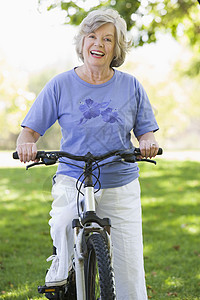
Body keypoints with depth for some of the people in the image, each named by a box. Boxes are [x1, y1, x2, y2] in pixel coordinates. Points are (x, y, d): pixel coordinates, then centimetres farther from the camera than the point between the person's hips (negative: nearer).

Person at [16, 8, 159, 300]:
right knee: (63, 226, -33)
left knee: (129, 270, -1)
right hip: (73, 180, -1)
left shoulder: (131, 86, 3)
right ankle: (62, 264, -3)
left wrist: (148, 143, -15)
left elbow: (145, 132, 8)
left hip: (121, 187, 1)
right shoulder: (61, 85, -1)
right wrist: (27, 144, -23)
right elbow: (29, 131, 0)